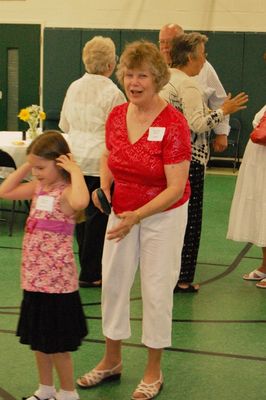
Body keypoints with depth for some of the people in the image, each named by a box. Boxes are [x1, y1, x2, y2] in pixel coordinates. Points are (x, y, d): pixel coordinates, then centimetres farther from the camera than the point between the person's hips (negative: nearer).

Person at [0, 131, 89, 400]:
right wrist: (25, 167, 6)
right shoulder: (38, 187, 7)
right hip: (33, 277, 8)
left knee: (56, 343, 4)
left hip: (56, 280, -8)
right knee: (38, 339, 19)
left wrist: (75, 170, -28)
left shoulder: (66, 191, -18)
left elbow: (81, 202, -42)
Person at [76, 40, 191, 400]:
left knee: (156, 289, 4)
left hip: (163, 215, -5)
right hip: (122, 212, 6)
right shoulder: (116, 116, -4)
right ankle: (112, 361, 32)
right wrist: (104, 186, -5)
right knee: (113, 282, 12)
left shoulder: (173, 122, -22)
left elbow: (176, 188, -23)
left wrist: (136, 216, -33)